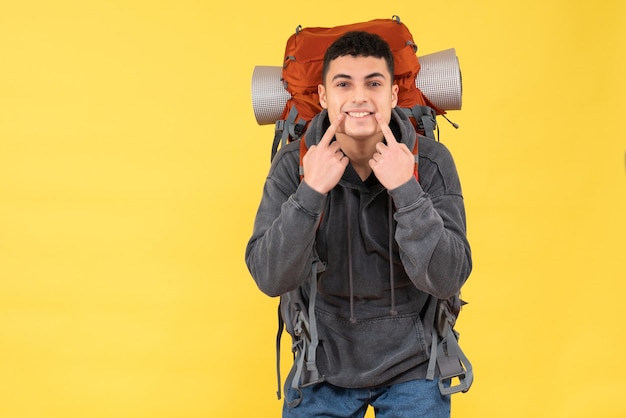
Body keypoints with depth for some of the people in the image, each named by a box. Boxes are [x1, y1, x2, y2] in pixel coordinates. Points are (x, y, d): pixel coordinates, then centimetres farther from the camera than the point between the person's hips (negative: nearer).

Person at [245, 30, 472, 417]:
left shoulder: (431, 162, -13)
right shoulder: (294, 164, -11)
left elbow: (447, 280, -20)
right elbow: (271, 279, -18)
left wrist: (406, 189, -28)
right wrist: (311, 190, -28)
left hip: (412, 367, 0)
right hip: (324, 366, 1)